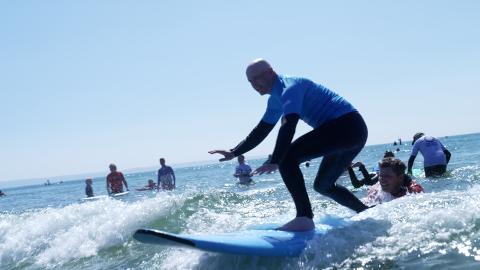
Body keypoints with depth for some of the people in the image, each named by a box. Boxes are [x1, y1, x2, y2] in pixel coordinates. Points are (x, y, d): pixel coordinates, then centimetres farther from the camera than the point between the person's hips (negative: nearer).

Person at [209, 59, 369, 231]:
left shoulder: (290, 88, -14)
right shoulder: (276, 100, 17)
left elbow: (288, 128, -28)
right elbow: (261, 131, 24)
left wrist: (275, 162, -36)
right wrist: (234, 153, 19)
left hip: (346, 125, -11)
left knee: (286, 158, -21)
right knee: (323, 186, 22)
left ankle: (304, 219, -27)